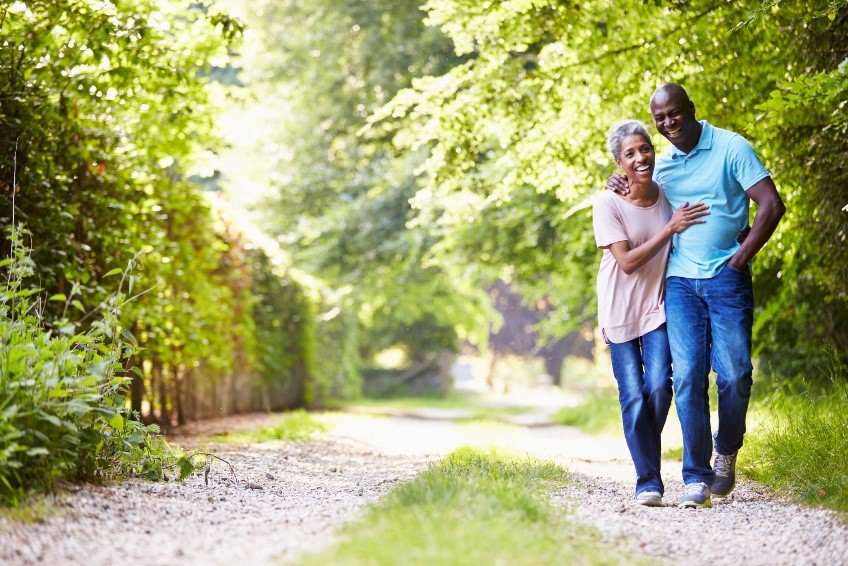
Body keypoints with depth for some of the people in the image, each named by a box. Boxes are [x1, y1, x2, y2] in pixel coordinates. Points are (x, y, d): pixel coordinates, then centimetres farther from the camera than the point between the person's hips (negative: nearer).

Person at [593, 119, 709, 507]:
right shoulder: (607, 204, -13)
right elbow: (627, 262, -18)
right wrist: (670, 228, -22)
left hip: (657, 306, 2)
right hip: (620, 310, -2)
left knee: (659, 387, -12)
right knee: (633, 395, -5)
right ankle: (648, 480, 4)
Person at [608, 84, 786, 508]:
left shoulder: (731, 148, -3)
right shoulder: (661, 164, 12)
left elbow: (771, 205, -7)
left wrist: (740, 258, -8)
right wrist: (626, 192, 8)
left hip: (726, 279, -3)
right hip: (680, 282, 3)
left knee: (734, 374, -5)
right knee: (688, 377, -6)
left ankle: (726, 453, 21)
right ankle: (696, 477, -3)